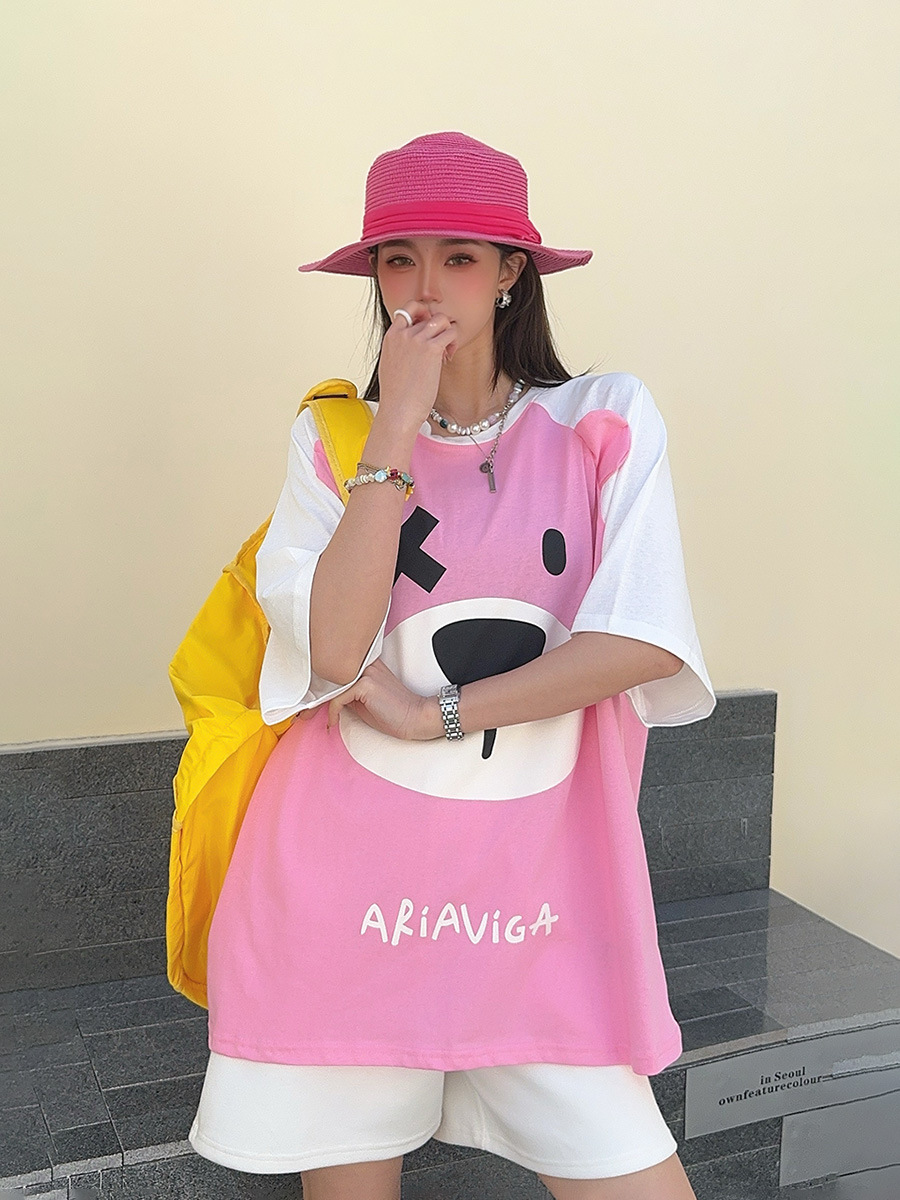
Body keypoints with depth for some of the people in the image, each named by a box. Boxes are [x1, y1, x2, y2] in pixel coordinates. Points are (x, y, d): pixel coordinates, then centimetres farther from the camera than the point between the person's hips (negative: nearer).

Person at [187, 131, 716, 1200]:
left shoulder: (606, 421, 1)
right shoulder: (333, 439, 3)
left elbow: (646, 640, -10)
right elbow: (334, 651, -12)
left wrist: (435, 715, -9)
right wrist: (397, 431, -13)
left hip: (540, 893, 0)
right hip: (350, 885, 1)